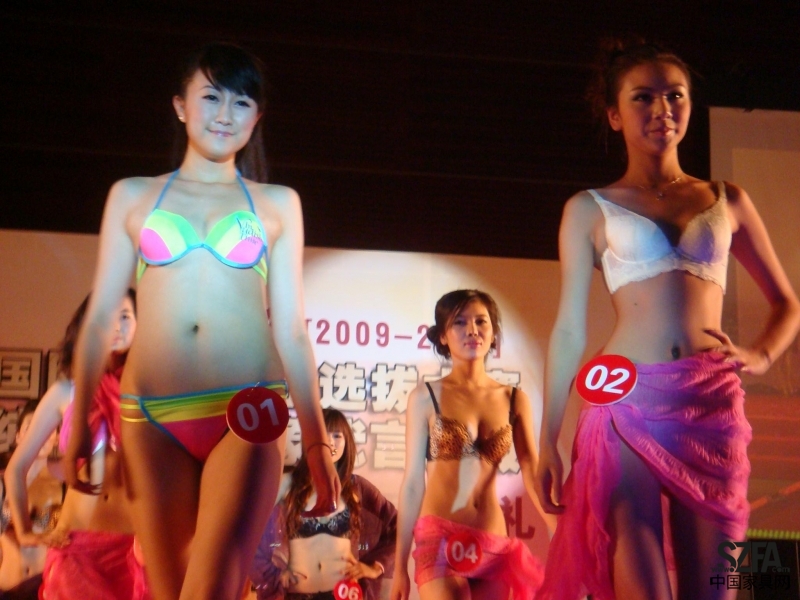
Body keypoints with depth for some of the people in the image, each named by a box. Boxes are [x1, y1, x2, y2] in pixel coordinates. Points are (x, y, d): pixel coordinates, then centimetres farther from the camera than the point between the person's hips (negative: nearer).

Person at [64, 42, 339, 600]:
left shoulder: (277, 204, 13)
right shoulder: (132, 196, 14)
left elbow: (290, 329, 11)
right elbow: (100, 315, 12)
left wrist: (317, 442, 7)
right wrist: (80, 424, 5)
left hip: (248, 415, -1)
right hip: (153, 420, 1)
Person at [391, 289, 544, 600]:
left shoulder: (515, 400, 6)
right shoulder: (426, 397, -1)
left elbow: (533, 473, 0)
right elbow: (413, 481, 1)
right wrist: (400, 565, 2)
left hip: (494, 543, 3)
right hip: (439, 538, -3)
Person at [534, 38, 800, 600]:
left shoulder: (728, 200, 16)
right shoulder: (590, 209, 11)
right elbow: (569, 330, 8)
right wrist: (548, 441, 3)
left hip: (714, 405, 2)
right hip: (626, 400, -2)